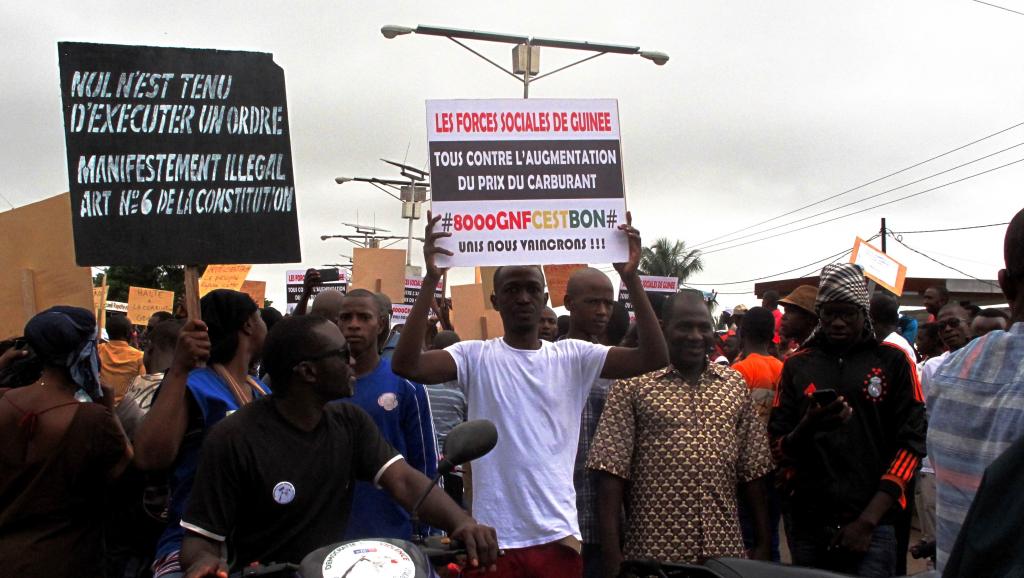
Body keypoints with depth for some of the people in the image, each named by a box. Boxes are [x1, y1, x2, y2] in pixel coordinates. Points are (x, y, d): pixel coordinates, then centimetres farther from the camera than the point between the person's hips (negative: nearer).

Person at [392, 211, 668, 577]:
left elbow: (653, 357, -6)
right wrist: (431, 280, -22)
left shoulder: (572, 357, 3)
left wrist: (630, 277, -15)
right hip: (494, 537, -1)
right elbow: (405, 365, -17)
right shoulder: (475, 356, -1)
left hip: (558, 535, 2)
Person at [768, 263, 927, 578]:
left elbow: (911, 442, -4)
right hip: (808, 525, 2)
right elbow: (778, 448, 5)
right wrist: (806, 428, -18)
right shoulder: (797, 365, 7)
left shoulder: (892, 361, 3)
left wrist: (869, 519, -11)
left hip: (872, 527, -2)